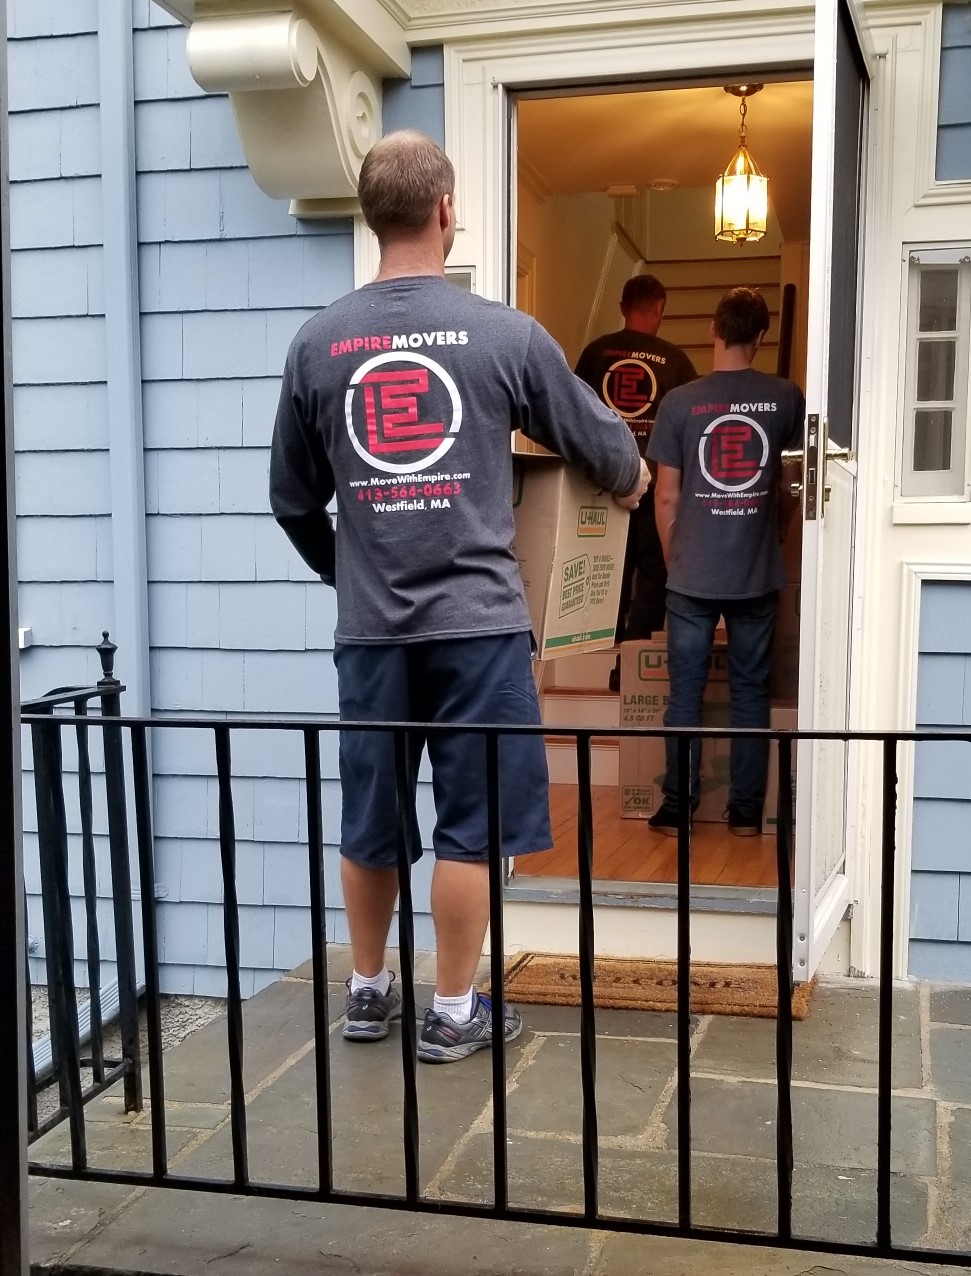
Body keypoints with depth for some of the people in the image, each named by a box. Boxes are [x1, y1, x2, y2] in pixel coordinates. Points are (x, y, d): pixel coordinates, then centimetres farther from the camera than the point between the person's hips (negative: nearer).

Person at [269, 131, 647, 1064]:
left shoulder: (317, 343, 3)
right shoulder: (504, 334, -4)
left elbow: (292, 498, 9)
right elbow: (604, 446, 8)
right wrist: (631, 483, 31)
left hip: (369, 627, 3)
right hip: (477, 619, -3)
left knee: (369, 819, 15)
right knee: (468, 823, 7)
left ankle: (368, 992, 30)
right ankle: (453, 1013, 17)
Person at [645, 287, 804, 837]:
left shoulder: (680, 402, -6)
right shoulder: (786, 398, -2)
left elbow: (667, 496, -3)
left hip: (692, 576, -1)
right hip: (757, 575, 1)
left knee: (685, 692, 7)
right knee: (751, 692, 10)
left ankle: (677, 808, 12)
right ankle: (747, 811, 14)